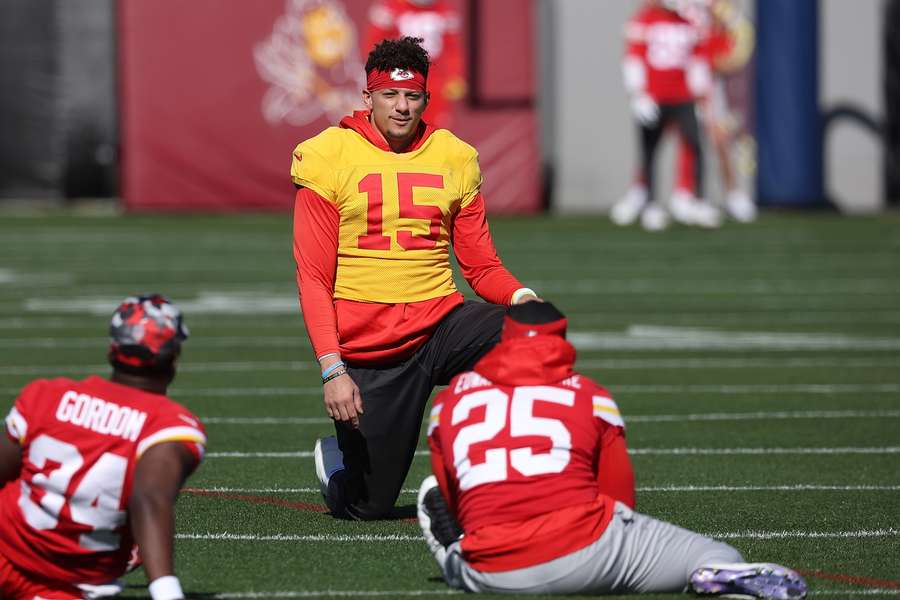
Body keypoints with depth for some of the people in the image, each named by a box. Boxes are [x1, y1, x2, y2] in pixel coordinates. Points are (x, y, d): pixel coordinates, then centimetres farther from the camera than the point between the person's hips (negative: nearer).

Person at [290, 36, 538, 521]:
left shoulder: (453, 160, 6)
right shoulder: (330, 159, -3)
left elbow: (482, 267, 8)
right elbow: (313, 278, -6)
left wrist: (520, 296, -16)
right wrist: (332, 369, -16)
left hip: (441, 323, 3)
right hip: (367, 349, -2)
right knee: (367, 507, 0)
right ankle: (334, 461, 39)